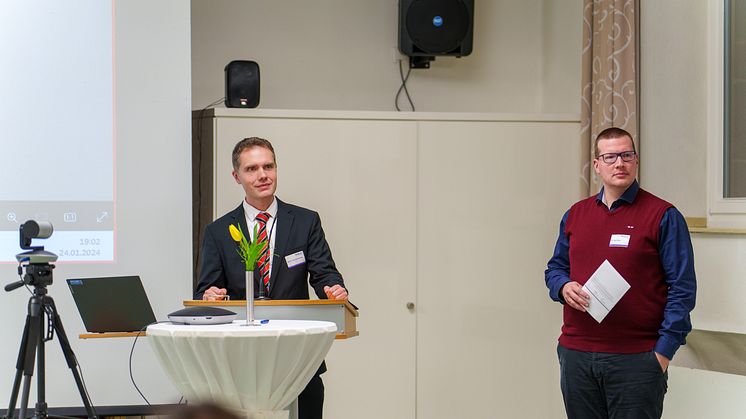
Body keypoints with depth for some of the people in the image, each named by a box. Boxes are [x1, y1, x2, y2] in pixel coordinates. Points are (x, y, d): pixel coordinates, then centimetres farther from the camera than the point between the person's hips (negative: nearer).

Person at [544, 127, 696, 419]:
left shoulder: (663, 216, -4)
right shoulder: (575, 214, 12)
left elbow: (682, 288, -6)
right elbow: (555, 268, 20)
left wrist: (664, 351, -12)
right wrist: (564, 287, -4)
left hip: (636, 361, -5)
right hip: (576, 356, 5)